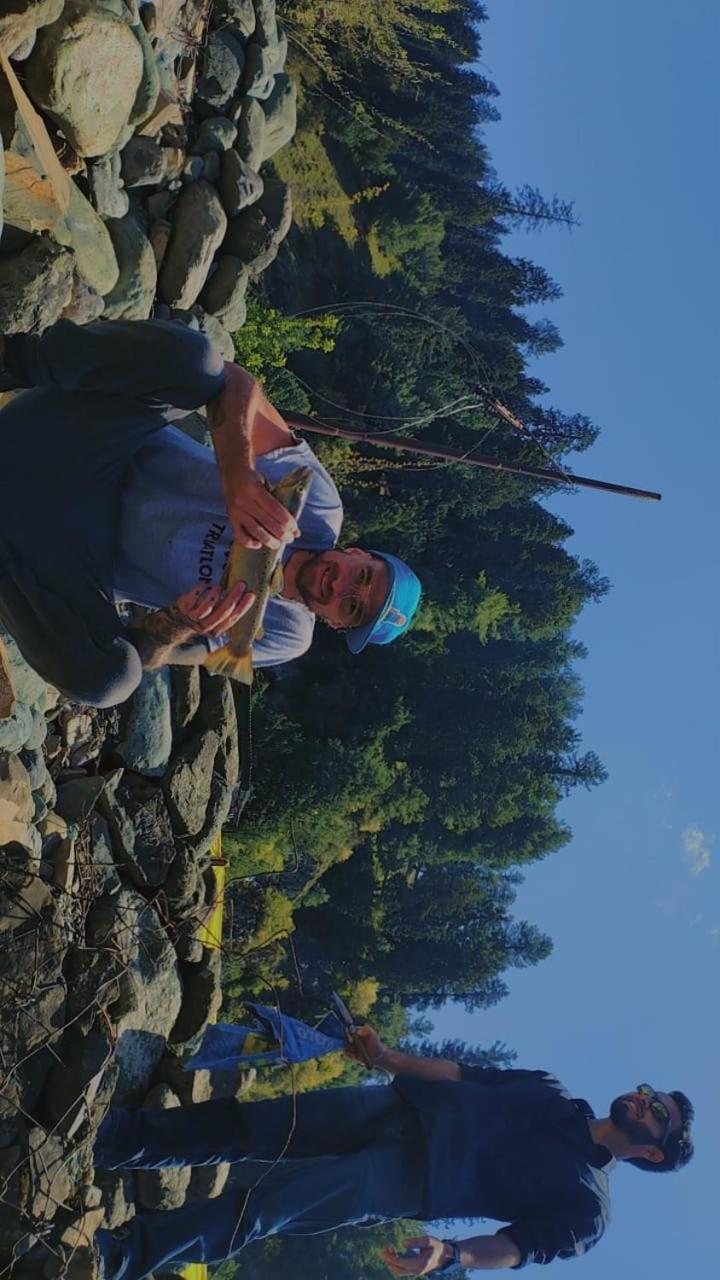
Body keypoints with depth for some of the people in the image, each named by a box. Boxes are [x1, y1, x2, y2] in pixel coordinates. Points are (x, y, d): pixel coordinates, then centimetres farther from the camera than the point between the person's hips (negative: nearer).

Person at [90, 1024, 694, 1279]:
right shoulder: (555, 1096, 18)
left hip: (409, 1179, -5)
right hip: (402, 1106, 5)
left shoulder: (585, 1209, 2)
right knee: (250, 1125, -11)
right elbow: (462, 1073, 18)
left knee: (269, 1199, -23)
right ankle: (126, 1138, -2)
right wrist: (388, 1057, 7)